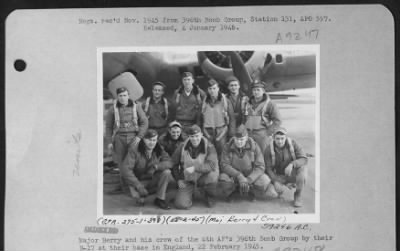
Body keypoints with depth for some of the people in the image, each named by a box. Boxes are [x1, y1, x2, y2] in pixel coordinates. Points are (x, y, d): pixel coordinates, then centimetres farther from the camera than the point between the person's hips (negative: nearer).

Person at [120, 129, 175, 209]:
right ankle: (140, 197, 7)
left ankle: (160, 199, -8)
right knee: (136, 195, -34)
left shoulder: (159, 150, -5)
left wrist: (156, 166, -37)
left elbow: (169, 162, -16)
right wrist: (139, 186, -33)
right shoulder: (134, 151, -18)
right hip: (138, 181, -3)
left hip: (153, 180, 3)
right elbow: (125, 169, -26)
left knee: (166, 172, -22)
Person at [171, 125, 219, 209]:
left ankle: (210, 196, -2)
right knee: (181, 204, -18)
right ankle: (189, 194, 21)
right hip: (187, 180, 1)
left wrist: (195, 168, -37)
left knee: (213, 176, -37)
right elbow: (174, 164, 8)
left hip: (203, 177, -1)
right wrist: (179, 179, 0)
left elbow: (212, 165, -27)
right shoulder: (182, 147, -5)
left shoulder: (209, 147, -12)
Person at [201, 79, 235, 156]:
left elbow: (231, 117, 0)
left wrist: (231, 131, -5)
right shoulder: (204, 101, 5)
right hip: (208, 132, 2)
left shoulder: (224, 99, -2)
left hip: (221, 131, -2)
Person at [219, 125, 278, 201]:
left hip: (252, 175, 0)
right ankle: (230, 191, 2)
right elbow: (224, 165, -19)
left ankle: (250, 189, 11)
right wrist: (239, 176, -33)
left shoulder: (254, 147, -14)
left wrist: (248, 180, -29)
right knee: (223, 177, -35)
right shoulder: (228, 147, -13)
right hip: (234, 176, 0)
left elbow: (260, 167, -15)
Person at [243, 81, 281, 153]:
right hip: (249, 135, 4)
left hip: (262, 135, -4)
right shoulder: (248, 104, 15)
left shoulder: (269, 104, 0)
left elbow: (277, 121, -4)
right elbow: (244, 119, 25)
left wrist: (268, 133, -9)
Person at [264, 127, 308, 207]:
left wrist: (292, 164, -41)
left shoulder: (293, 144, -15)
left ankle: (298, 196, -14)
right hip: (279, 176, 2)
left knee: (302, 168, -34)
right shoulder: (269, 150, -15)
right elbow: (268, 168, -15)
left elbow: (304, 159, -22)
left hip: (293, 174, -1)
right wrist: (275, 182, -31)